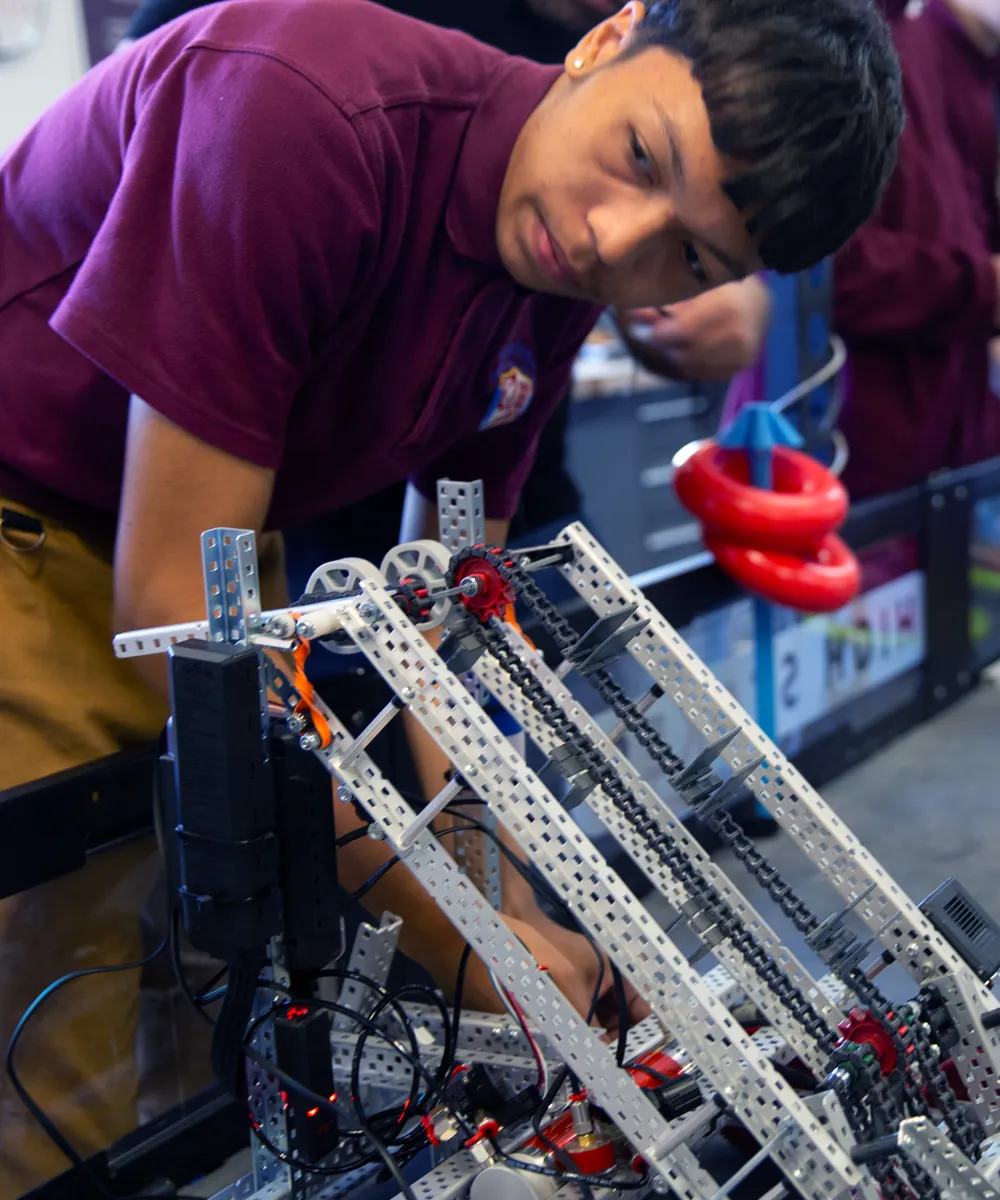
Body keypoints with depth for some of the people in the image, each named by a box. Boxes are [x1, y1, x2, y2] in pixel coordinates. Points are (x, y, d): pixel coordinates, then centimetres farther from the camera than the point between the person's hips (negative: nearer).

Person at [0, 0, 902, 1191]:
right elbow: (174, 597, -29)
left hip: (195, 533, 7)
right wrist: (445, 936, -24)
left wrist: (516, 920, -8)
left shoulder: (554, 290, -6)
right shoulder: (303, 111, -30)